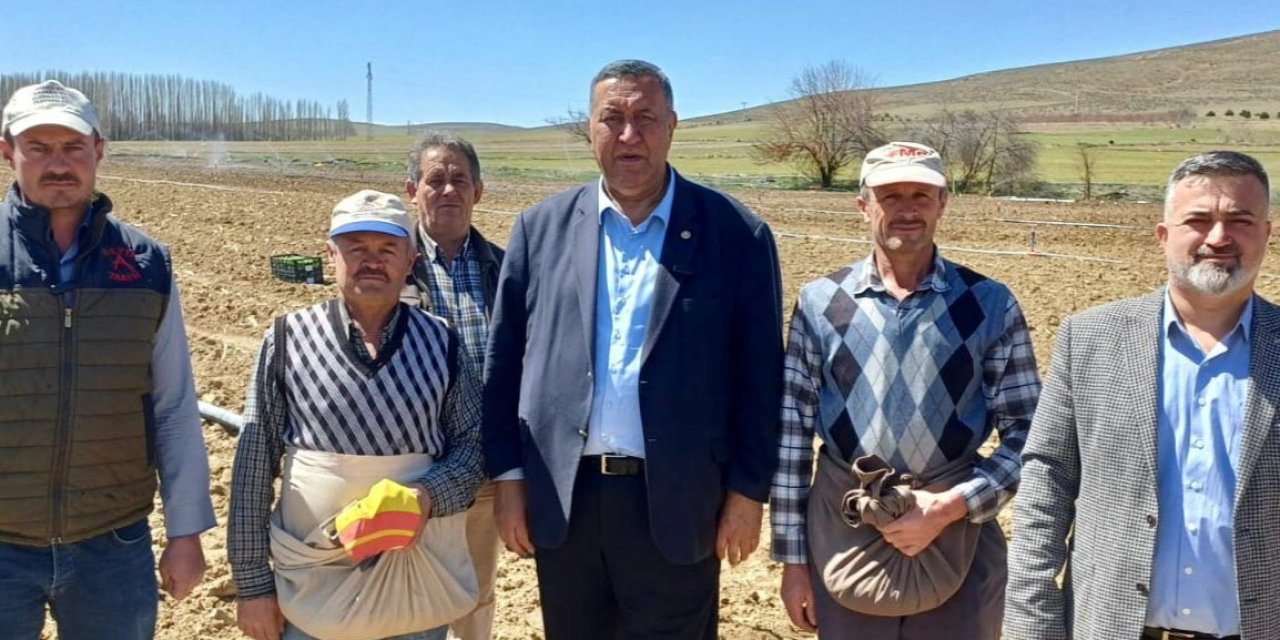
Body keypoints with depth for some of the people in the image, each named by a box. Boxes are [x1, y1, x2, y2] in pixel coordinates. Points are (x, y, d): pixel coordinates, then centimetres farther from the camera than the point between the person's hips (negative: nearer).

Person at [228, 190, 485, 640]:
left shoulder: (441, 344, 0)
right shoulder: (287, 340, -3)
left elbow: (474, 445, 4)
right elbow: (253, 466, -1)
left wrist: (430, 496, -16)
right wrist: (252, 582, -1)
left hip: (419, 584, 1)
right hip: (311, 583, -1)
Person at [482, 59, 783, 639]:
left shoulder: (736, 234, -4)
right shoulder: (541, 228, 3)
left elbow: (758, 377, -3)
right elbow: (504, 362, 5)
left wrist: (748, 491, -4)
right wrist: (508, 475, 2)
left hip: (676, 503, -2)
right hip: (561, 499, 3)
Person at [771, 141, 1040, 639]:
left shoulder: (990, 305, -3)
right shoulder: (820, 302, -2)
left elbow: (1028, 435, -1)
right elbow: (791, 432, 0)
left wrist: (950, 507, -15)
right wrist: (792, 557, 0)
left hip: (958, 531, 0)